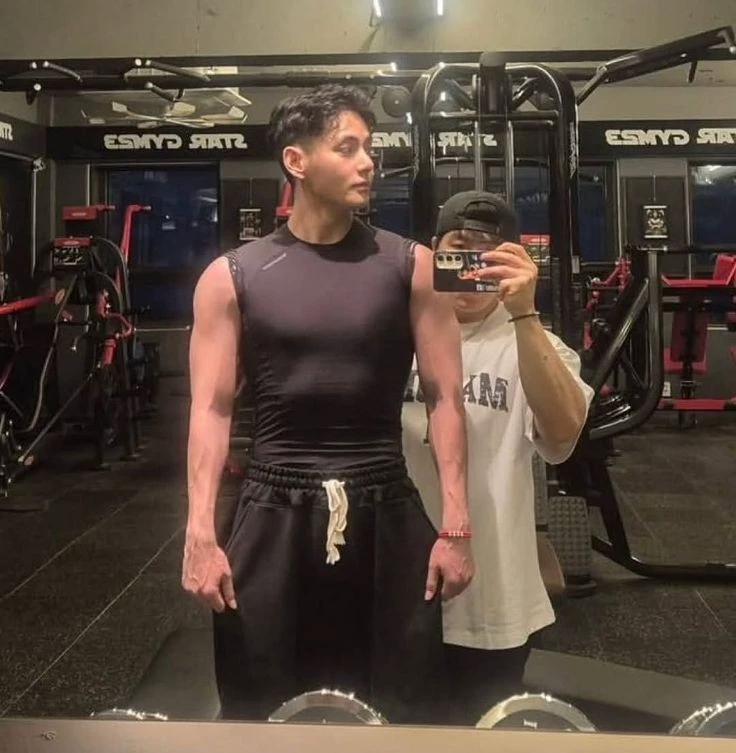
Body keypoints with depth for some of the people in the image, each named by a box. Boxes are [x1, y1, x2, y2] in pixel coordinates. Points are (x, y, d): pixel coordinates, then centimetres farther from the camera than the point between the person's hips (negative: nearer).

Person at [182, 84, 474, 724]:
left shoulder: (410, 266, 0)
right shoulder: (231, 277, 0)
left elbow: (445, 397, 0)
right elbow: (211, 410, -1)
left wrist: (456, 526, -5)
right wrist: (200, 533, -9)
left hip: (387, 513, 1)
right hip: (276, 514, 0)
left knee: (397, 708, 12)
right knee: (263, 709, 11)